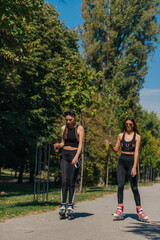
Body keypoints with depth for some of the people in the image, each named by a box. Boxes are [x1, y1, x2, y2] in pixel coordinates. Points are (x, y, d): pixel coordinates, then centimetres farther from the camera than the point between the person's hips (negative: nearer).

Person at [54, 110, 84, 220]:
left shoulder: (80, 129, -1)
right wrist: (58, 145, -4)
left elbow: (80, 144, -8)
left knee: (72, 182, -4)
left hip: (75, 155, -3)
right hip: (65, 155, 3)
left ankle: (70, 208, 2)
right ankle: (63, 206, -8)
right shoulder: (63, 128, 11)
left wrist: (76, 157, -21)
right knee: (64, 181, -8)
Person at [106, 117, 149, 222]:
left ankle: (139, 210, 7)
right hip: (122, 161, 3)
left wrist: (134, 167, -17)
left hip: (132, 161, -2)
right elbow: (116, 149, 15)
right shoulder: (120, 135, 9)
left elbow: (136, 152, -8)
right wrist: (110, 144, -7)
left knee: (134, 187, -3)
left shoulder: (137, 136, 0)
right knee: (120, 185, -6)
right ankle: (120, 210, -1)